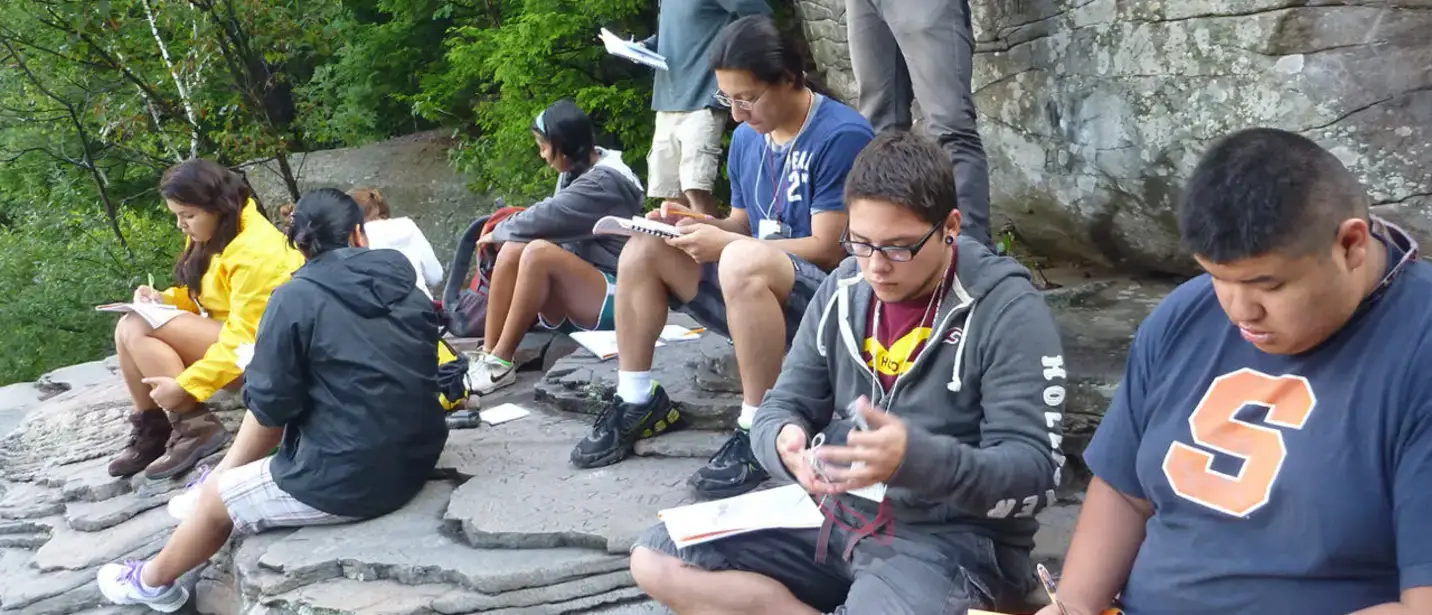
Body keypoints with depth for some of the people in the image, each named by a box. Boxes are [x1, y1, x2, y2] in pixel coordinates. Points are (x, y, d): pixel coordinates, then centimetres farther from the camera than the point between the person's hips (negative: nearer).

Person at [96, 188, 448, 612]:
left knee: (216, 497, 21)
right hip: (417, 460, 6)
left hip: (349, 479, -6)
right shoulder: (405, 286, 5)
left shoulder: (296, 298, -12)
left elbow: (271, 406, -10)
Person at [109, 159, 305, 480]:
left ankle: (195, 427, -17)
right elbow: (202, 294, 18)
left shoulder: (253, 253, -25)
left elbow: (243, 339, -27)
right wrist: (164, 298, -4)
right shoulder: (214, 234, 5)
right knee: (128, 328, -6)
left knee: (139, 331, -20)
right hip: (226, 330, 10)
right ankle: (150, 429, 1)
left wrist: (186, 385, -28)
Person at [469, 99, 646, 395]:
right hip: (576, 297, 9)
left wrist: (497, 232, -4)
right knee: (512, 250, -14)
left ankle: (500, 362, -24)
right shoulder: (577, 171, 11)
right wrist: (505, 234, -8)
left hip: (613, 298, -8)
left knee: (540, 252, -30)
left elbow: (545, 219, -20)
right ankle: (486, 356, -18)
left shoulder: (604, 182, -16)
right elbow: (551, 218, 6)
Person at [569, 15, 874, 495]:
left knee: (741, 261, -38)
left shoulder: (841, 136, -17)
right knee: (645, 248, -4)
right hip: (757, 297, 8)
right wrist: (697, 224, -7)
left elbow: (828, 249, -20)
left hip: (829, 300, -8)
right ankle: (636, 402, -1)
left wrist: (724, 244, -22)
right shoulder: (747, 139, 8)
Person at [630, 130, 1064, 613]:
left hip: (953, 538, -7)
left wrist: (917, 457, -35)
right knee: (657, 561, -5)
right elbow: (782, 408, 8)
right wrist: (786, 442, -18)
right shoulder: (843, 292, 5)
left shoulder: (1008, 312, -13)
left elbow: (1035, 475, -17)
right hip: (836, 515, 7)